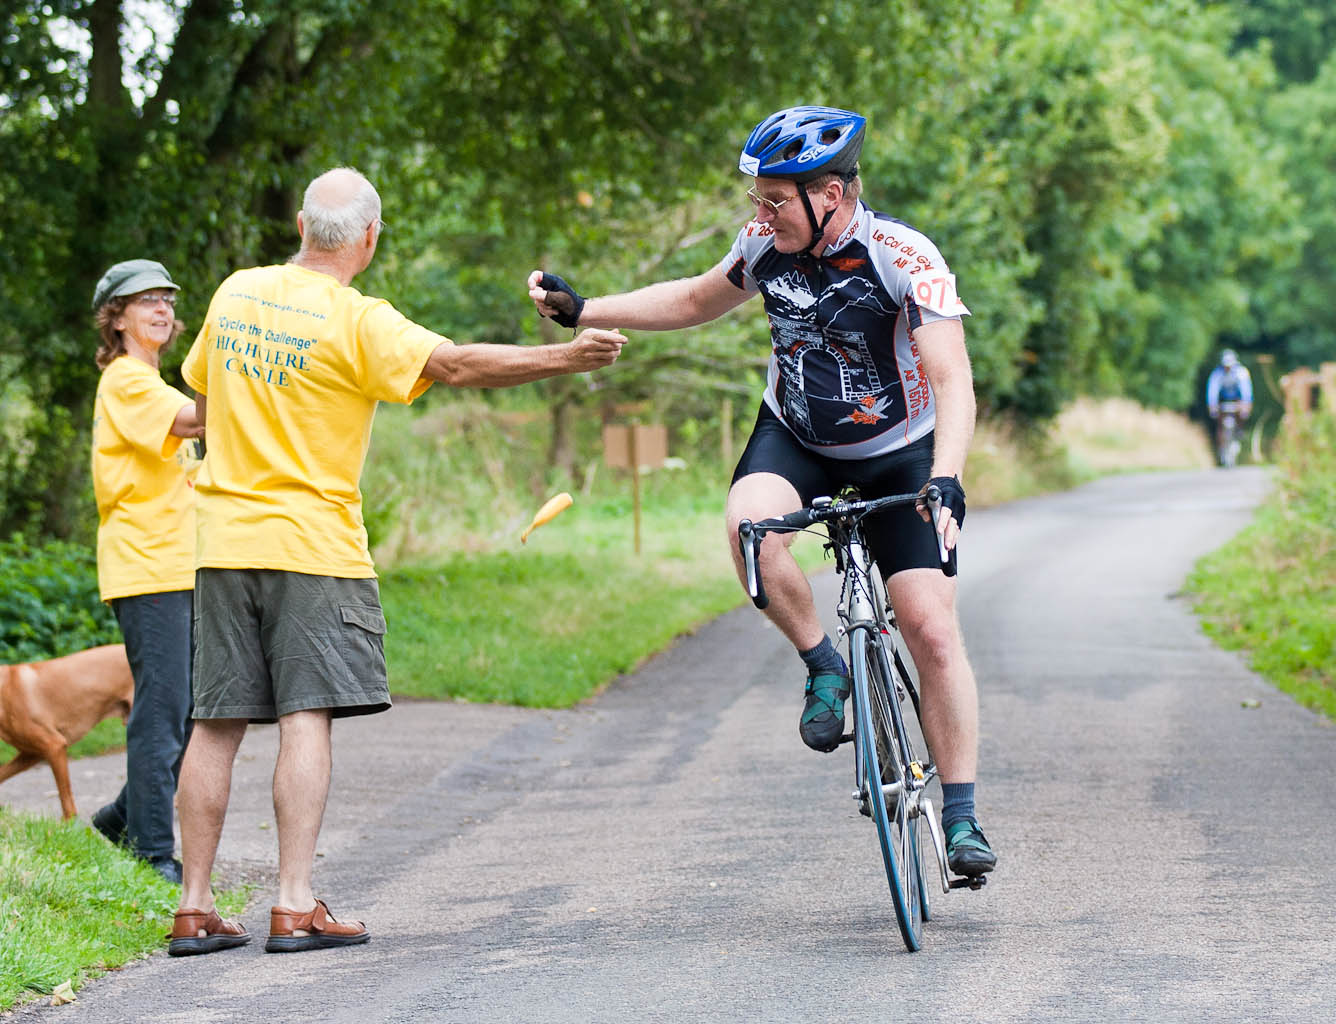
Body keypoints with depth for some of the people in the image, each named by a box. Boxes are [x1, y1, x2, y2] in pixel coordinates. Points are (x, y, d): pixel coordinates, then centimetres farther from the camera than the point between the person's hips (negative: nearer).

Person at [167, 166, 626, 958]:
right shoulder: (356, 321, -11)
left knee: (217, 724, 6)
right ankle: (296, 907, -11)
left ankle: (195, 908, 7)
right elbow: (458, 365, -19)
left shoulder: (237, 292, 8)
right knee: (307, 716, -6)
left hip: (227, 539, 6)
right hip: (312, 543, -6)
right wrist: (569, 357, -18)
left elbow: (202, 390, 22)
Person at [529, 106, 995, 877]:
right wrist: (582, 310, 1)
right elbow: (696, 301, 8)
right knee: (751, 523, -32)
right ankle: (824, 666, -9)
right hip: (795, 437, 3)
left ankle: (961, 816, -1)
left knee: (932, 630, -12)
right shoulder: (766, 245, -12)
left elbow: (952, 379, -34)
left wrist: (946, 478, -50)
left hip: (896, 452, -3)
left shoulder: (906, 260, -27)